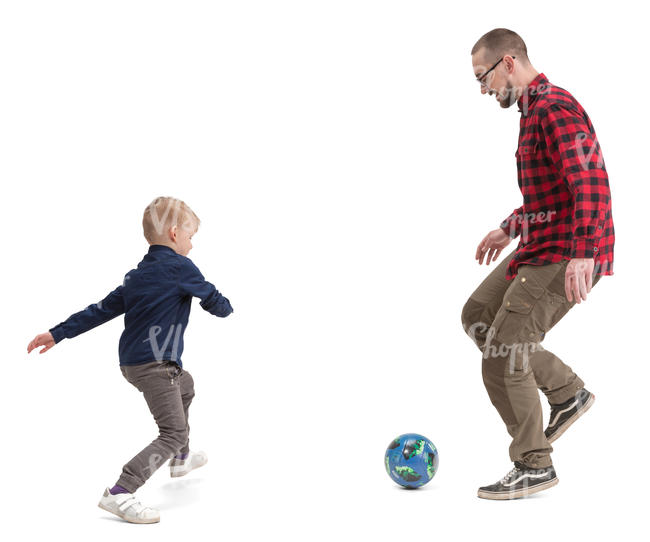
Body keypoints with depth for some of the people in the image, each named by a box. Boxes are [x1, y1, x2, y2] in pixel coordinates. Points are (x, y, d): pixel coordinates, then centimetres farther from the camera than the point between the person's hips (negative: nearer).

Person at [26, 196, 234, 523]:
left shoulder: (136, 275, 14)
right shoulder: (181, 268, -9)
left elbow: (101, 309, 11)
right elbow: (214, 301, 0)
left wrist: (58, 333, 13)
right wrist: (225, 308, 24)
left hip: (132, 362, 10)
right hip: (154, 364, -10)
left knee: (185, 386, 35)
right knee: (173, 433, -12)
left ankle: (180, 459, 46)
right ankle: (120, 493, -24)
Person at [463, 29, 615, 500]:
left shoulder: (554, 107, -16)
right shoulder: (535, 109, 16)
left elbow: (590, 180, -27)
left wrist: (581, 254, -34)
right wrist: (510, 228, 26)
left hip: (566, 255, -11)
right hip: (540, 247, 11)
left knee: (503, 355, -8)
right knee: (478, 315, 17)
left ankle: (535, 467, 7)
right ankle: (568, 392, 20)